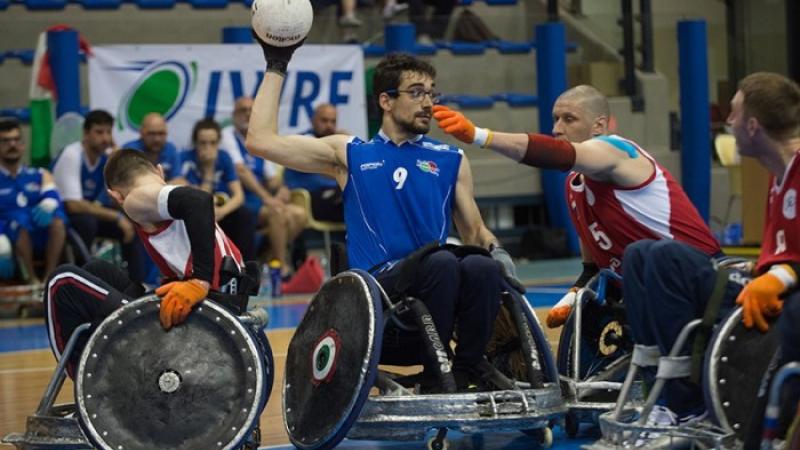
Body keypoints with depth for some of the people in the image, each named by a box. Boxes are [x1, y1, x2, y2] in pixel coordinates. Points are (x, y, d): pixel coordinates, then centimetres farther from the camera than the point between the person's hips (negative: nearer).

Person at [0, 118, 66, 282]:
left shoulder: (41, 176, 19)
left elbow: (52, 198, -1)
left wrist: (47, 206, -28)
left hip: (40, 237, 3)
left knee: (58, 222, -29)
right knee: (21, 220, -35)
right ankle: (31, 279, -25)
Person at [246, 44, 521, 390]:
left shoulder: (451, 161, 20)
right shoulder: (350, 154, 14)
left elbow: (474, 231, 22)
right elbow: (261, 141, 8)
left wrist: (496, 251, -2)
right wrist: (276, 67, 13)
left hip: (434, 285, 2)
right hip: (376, 290, -2)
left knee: (482, 267, -32)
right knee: (441, 262, -34)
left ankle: (471, 365, -11)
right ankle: (436, 369, -17)